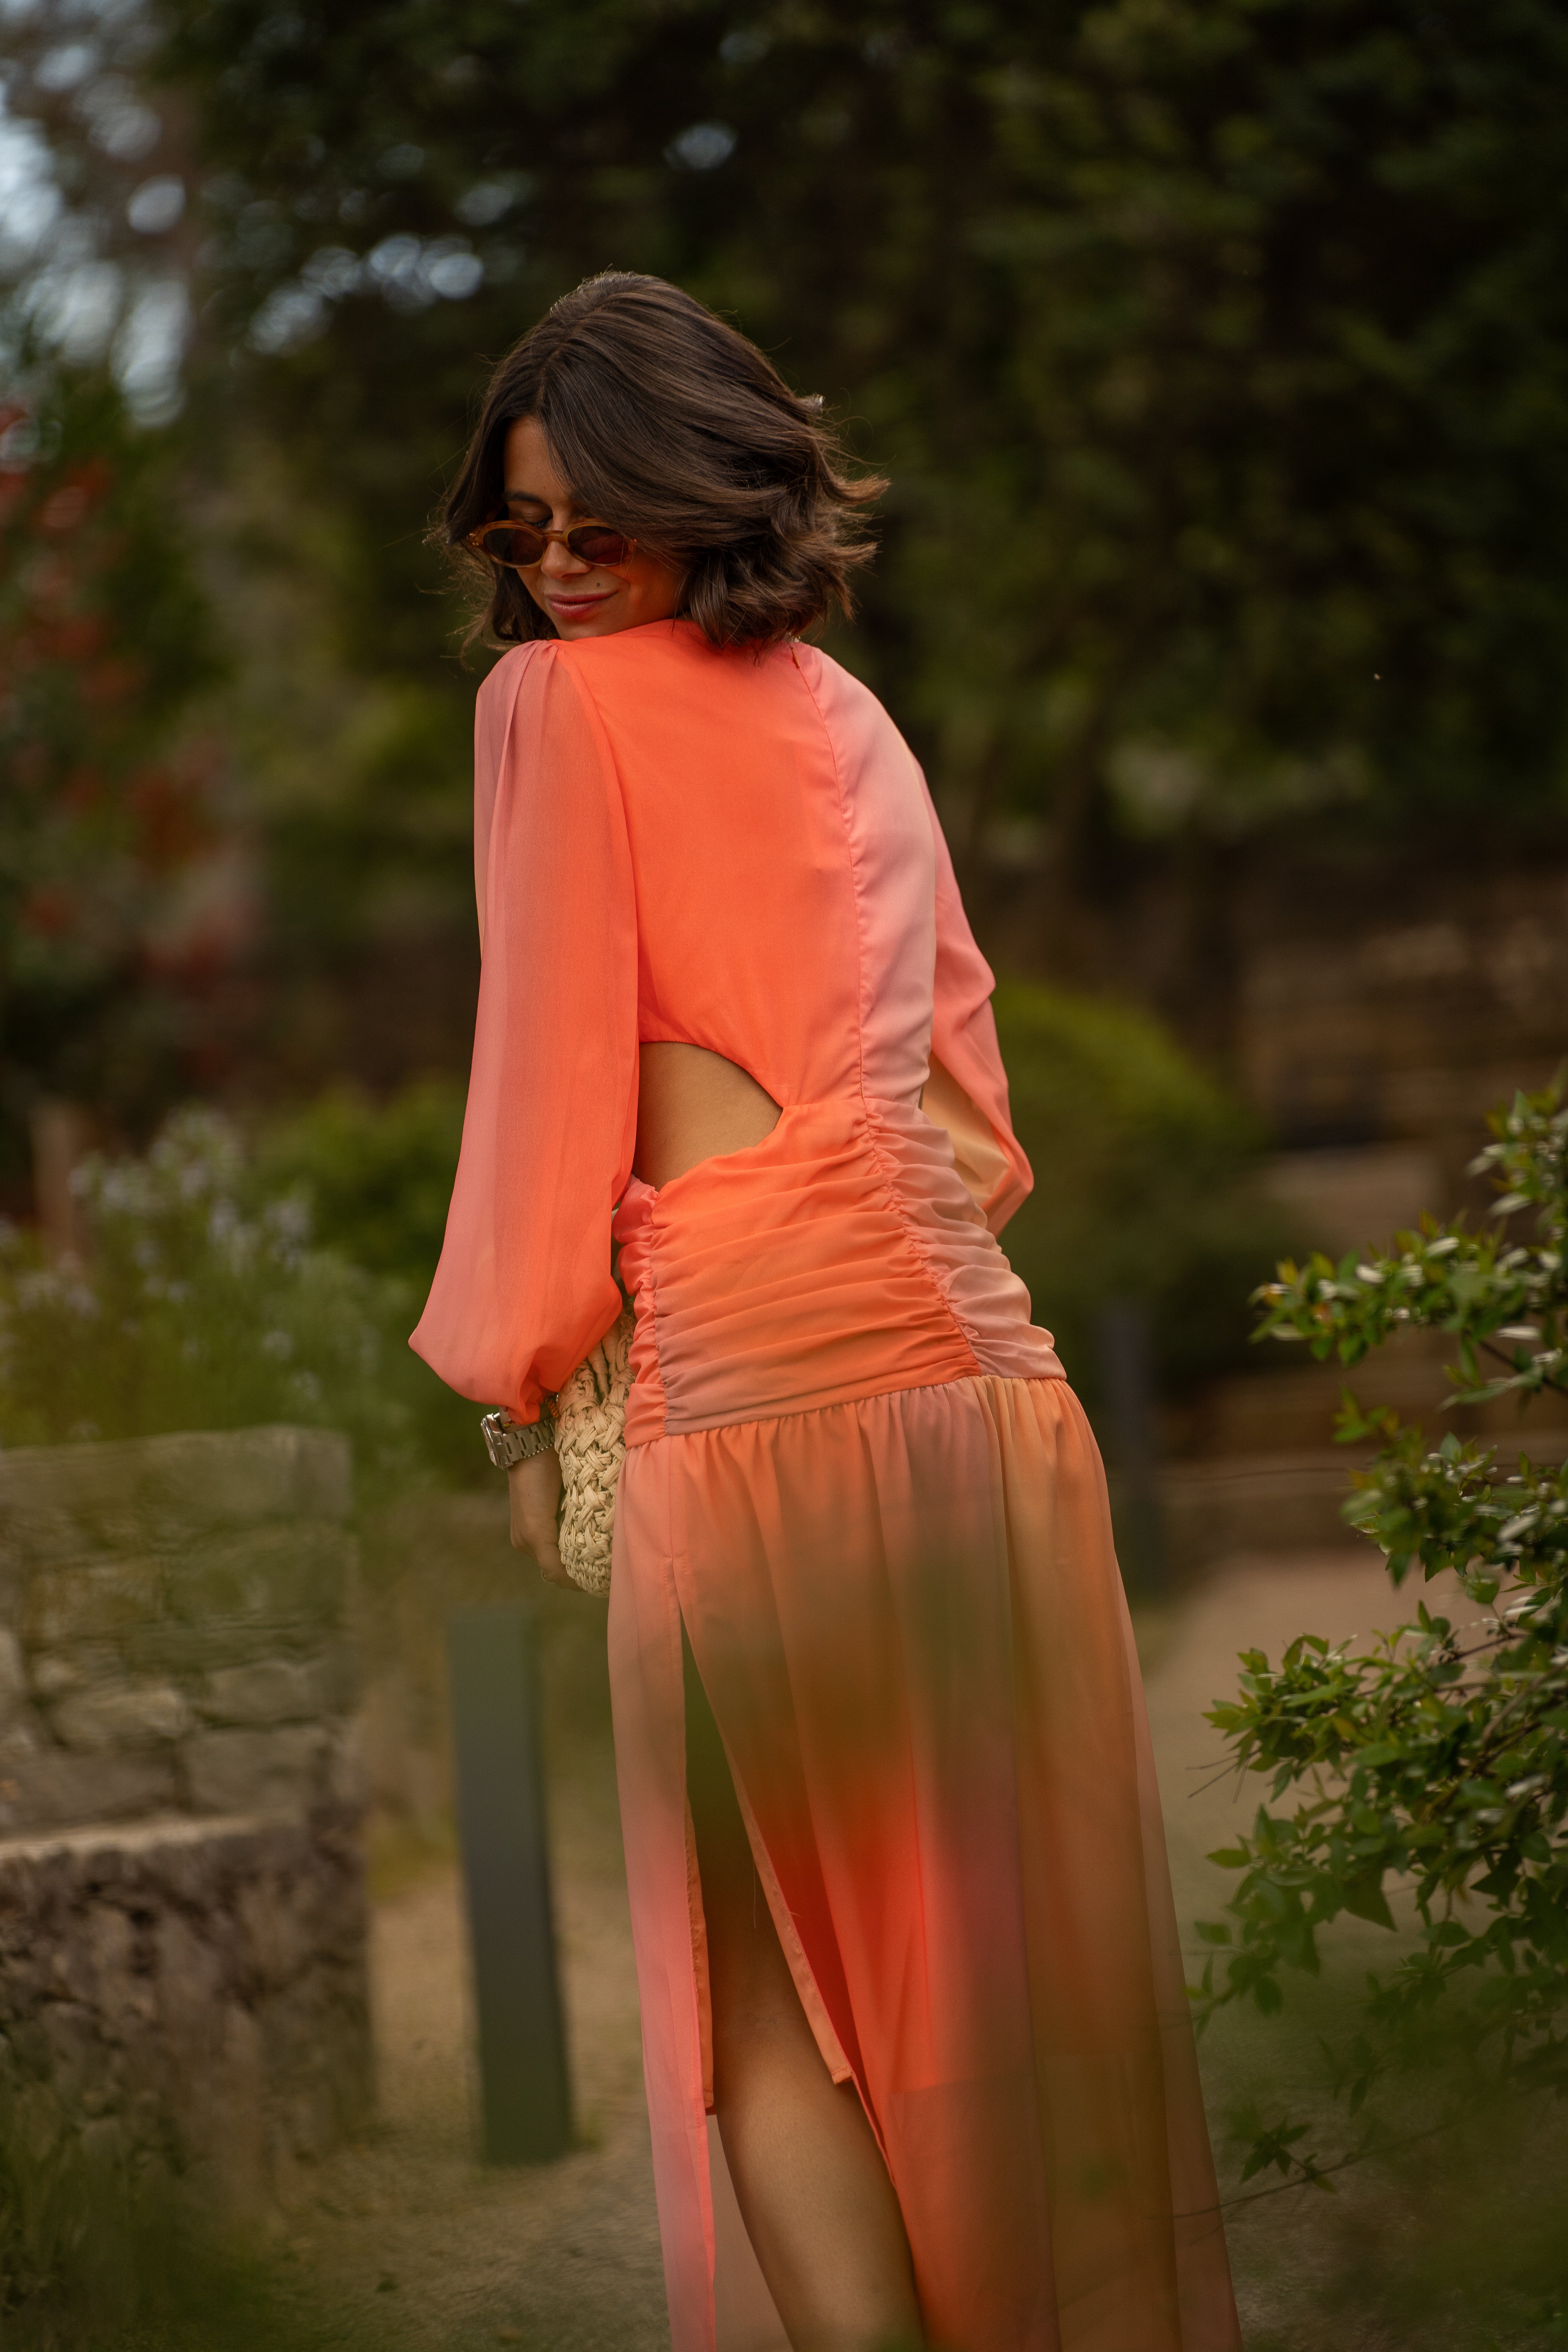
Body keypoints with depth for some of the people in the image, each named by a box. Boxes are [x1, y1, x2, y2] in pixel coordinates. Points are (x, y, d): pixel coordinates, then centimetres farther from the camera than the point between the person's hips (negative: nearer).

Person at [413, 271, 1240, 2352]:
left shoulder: (561, 703, 0)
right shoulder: (851, 714, 21)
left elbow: (556, 1063, -2)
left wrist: (523, 1395, 4)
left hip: (758, 1370, -7)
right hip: (980, 1350, 7)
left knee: (761, 1973, 0)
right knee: (1016, 1924, 10)